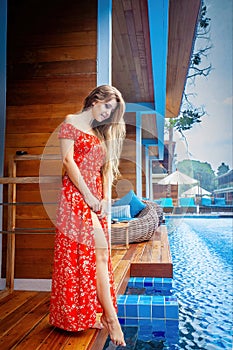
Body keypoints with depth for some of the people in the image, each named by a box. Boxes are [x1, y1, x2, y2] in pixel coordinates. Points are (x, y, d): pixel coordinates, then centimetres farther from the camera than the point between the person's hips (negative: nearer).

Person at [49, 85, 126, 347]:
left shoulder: (102, 133, 22)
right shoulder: (71, 123, 2)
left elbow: (107, 167, 15)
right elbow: (68, 160, -9)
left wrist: (106, 198, 0)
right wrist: (88, 195, -14)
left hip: (96, 197, 7)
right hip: (76, 193, -7)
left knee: (95, 253, 5)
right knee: (99, 249, -14)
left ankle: (91, 314, 15)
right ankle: (110, 317, -9)